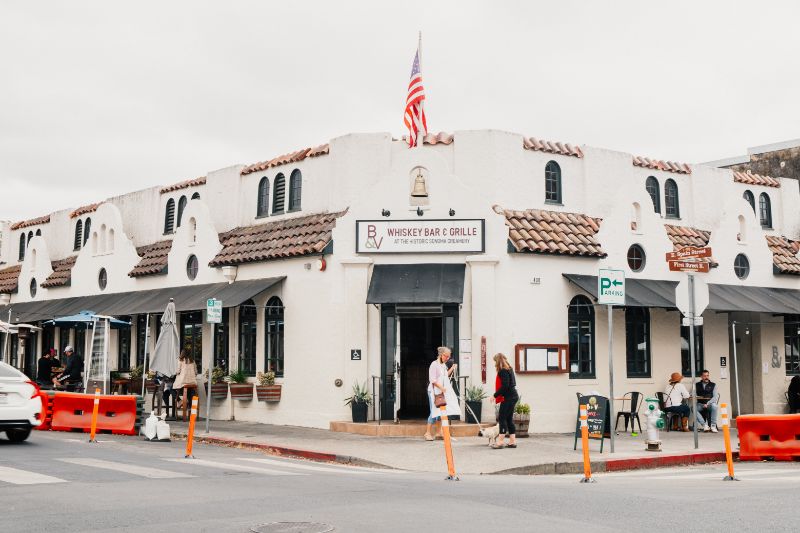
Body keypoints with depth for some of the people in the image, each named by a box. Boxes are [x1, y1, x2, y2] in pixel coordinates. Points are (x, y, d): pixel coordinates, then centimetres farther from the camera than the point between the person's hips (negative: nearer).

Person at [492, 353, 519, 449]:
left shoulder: (503, 371, -15)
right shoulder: (509, 369, 14)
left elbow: (505, 386, -21)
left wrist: (495, 395, -15)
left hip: (508, 397, -10)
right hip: (513, 396, 10)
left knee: (502, 418, -8)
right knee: (509, 419, 12)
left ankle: (500, 441, -10)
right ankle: (512, 441, 12)